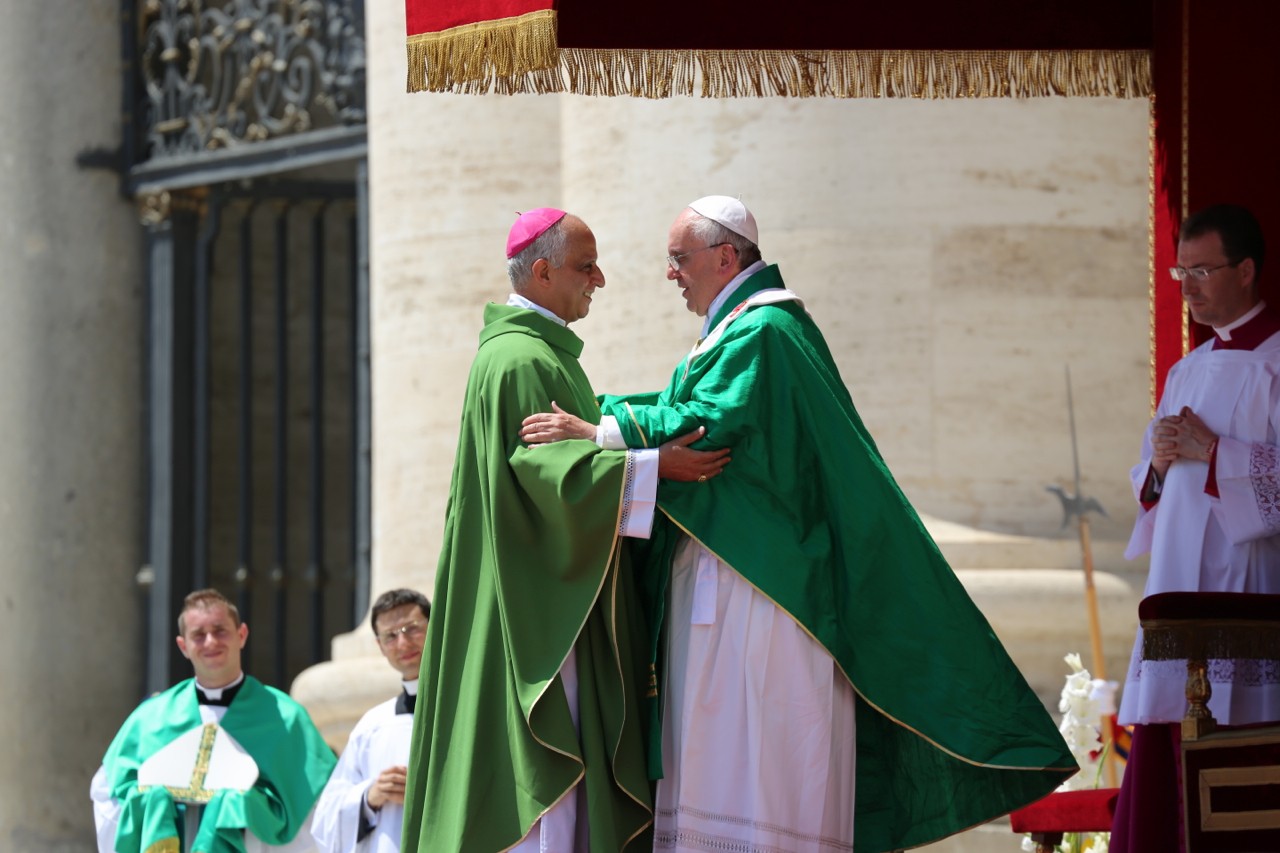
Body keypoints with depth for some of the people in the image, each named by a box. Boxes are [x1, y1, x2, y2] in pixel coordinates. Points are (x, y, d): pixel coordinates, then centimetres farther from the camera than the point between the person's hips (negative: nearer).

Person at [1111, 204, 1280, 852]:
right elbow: (1146, 483, 25)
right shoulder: (1187, 372, 21)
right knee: (1159, 744, 2)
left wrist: (1212, 452, -13)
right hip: (1176, 580, 7)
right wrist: (1159, 464, 3)